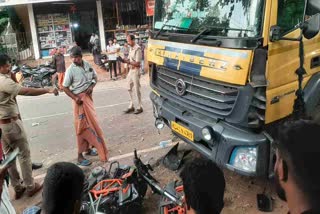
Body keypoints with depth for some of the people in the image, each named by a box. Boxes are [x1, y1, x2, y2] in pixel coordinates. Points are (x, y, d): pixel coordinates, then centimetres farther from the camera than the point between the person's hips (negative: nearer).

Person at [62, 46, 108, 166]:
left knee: (90, 124, 15)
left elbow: (95, 77, 14)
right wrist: (75, 98, -21)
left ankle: (87, 148, 33)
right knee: (82, 126, -3)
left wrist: (92, 86, -6)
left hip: (88, 97, 6)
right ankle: (80, 156, 5)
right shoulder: (70, 70, -13)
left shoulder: (87, 65, 2)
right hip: (80, 99, -6)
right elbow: (65, 87, -10)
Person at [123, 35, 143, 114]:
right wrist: (125, 60, -6)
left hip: (136, 71, -9)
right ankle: (131, 106, 22)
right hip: (130, 70, 9)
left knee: (137, 90, 0)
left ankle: (140, 107, 11)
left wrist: (127, 61, -24)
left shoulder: (137, 49, -17)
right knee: (129, 89, 12)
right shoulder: (131, 48, 9)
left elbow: (137, 63, -21)